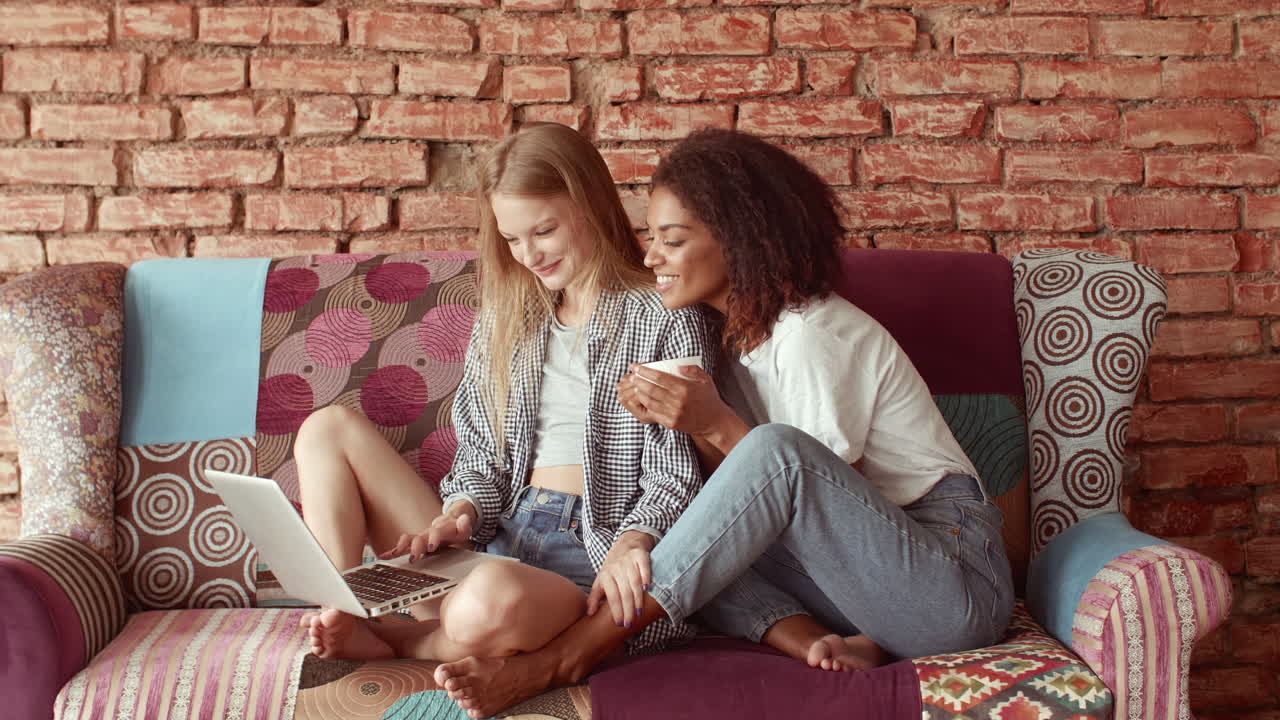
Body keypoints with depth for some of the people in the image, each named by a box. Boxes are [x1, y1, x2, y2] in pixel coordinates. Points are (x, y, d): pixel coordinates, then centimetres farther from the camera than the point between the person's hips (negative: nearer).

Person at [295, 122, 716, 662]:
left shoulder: (666, 320, -2)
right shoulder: (504, 318, 17)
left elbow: (676, 477, -6)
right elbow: (481, 451, 16)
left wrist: (632, 541, -26)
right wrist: (461, 512, -6)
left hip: (591, 560, -6)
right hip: (496, 541, 6)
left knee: (491, 601, -41)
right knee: (329, 428, 0)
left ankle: (395, 641, -7)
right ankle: (342, 621, -14)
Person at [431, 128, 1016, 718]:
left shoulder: (814, 335, -16)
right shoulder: (737, 331, 8)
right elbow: (761, 506, 5)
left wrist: (718, 425, -23)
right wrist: (677, 420, -10)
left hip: (958, 584, -7)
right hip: (868, 574, 8)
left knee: (777, 450, -33)